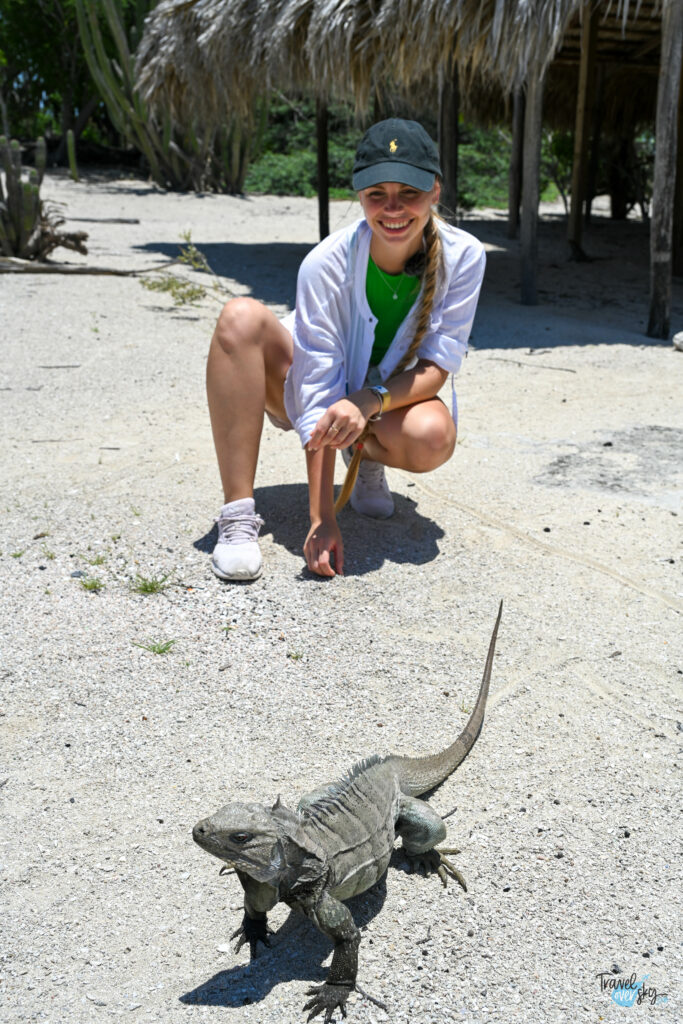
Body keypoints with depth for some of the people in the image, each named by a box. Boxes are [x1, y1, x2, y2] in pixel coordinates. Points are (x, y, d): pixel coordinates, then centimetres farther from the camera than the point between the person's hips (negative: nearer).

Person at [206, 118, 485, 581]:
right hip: (325, 399, 0)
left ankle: (366, 458, 3)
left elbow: (437, 367, -19)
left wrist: (369, 402, -41)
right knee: (241, 317, -30)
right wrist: (322, 519, -34)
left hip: (392, 397, 1)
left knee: (432, 437, -36)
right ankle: (238, 515, -30)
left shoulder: (463, 256, -21)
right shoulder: (326, 264, -27)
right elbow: (318, 392, -29)